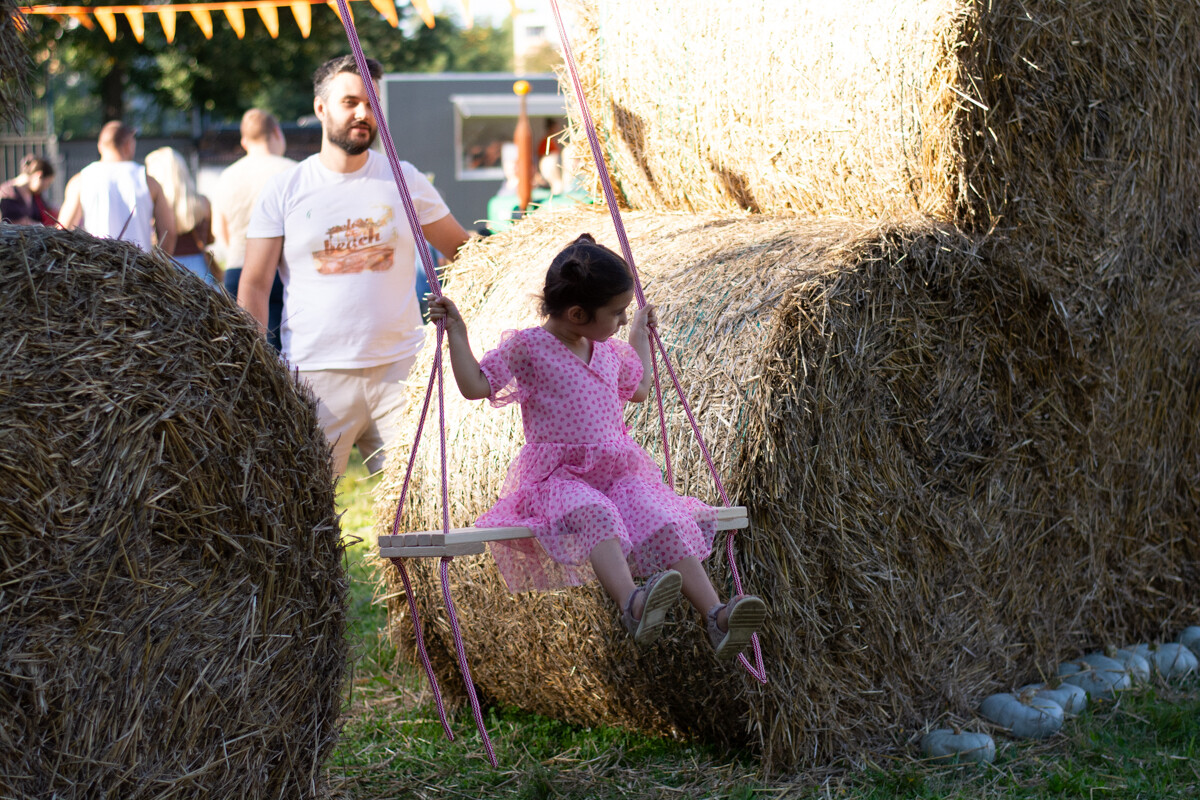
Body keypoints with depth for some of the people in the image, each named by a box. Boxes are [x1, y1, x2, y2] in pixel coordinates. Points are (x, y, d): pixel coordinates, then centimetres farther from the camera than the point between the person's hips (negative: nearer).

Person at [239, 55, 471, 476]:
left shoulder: (404, 179, 9)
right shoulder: (284, 190, 5)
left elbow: (465, 252, 17)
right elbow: (254, 286, 4)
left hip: (400, 369, 1)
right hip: (316, 374, -1)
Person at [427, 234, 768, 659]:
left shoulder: (608, 351, 17)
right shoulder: (527, 347, -2)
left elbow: (638, 389, 36)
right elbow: (475, 385, -8)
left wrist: (640, 336, 40)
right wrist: (456, 331, -11)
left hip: (618, 470, 6)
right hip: (558, 476, -6)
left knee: (667, 525, -22)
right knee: (595, 516, -40)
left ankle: (716, 615, -34)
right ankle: (631, 603, -61)